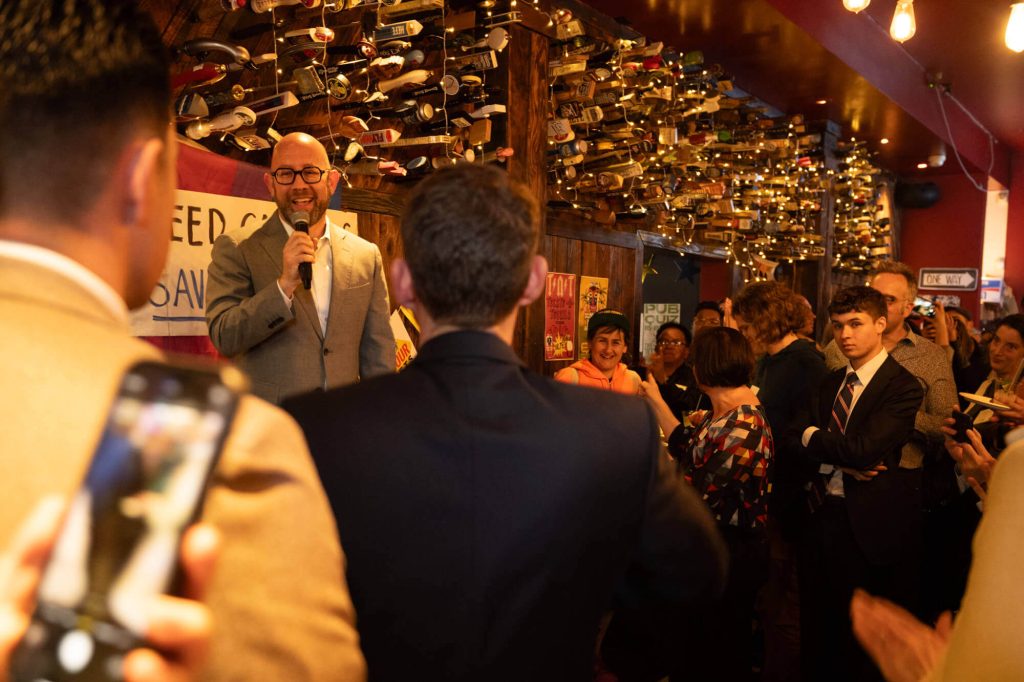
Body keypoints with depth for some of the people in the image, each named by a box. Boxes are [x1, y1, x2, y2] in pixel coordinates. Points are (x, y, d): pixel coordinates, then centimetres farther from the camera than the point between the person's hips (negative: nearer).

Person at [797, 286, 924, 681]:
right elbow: (805, 445, 5)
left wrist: (814, 437, -6)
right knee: (818, 630, 15)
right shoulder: (830, 383, 11)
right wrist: (842, 461, -15)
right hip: (821, 515, 6)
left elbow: (862, 447, -23)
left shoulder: (903, 387, -12)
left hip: (866, 526, -6)